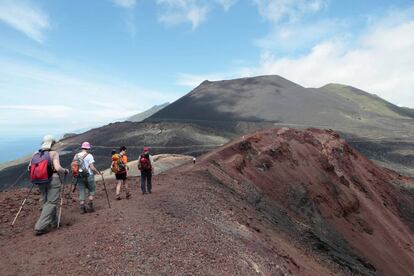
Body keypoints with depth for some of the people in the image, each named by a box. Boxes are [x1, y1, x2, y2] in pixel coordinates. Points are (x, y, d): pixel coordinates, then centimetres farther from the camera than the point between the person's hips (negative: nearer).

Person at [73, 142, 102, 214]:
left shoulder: (76, 156, 7)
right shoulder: (89, 155, -10)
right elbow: (92, 167, -16)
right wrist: (98, 172, -2)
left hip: (79, 176, 5)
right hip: (88, 176, -5)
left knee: (81, 192, 11)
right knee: (92, 191, 12)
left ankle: (82, 208, 12)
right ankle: (89, 206, 10)